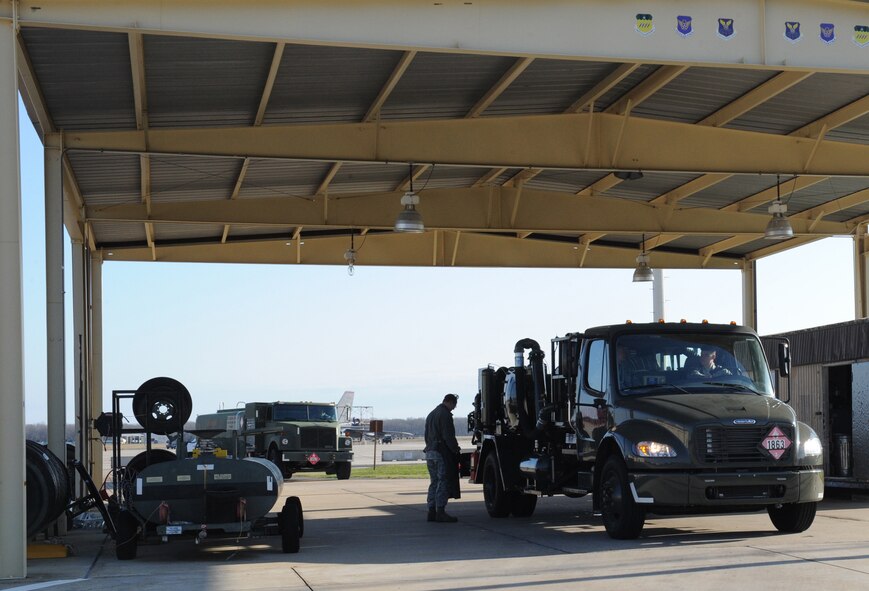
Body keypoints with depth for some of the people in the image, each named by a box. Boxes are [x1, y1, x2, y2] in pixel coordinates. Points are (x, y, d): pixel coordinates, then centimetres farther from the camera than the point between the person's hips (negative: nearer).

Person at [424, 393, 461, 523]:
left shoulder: (431, 415, 20)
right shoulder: (445, 415, -11)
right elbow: (448, 436, -17)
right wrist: (456, 450, -10)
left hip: (430, 452, 9)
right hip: (441, 453, -9)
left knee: (434, 483, 12)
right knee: (443, 483, -7)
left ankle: (432, 512, 11)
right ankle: (440, 512, -10)